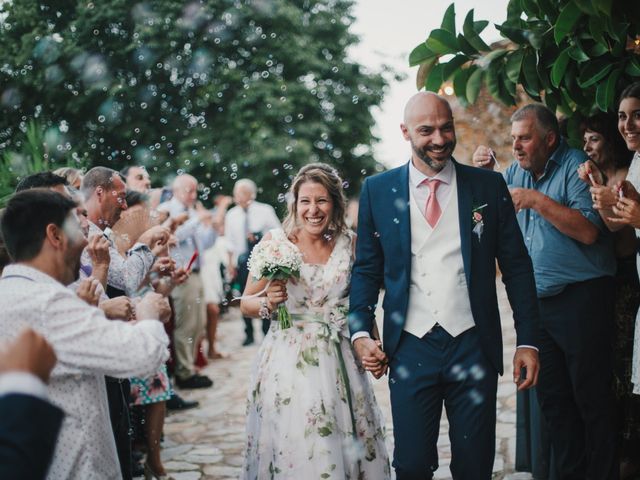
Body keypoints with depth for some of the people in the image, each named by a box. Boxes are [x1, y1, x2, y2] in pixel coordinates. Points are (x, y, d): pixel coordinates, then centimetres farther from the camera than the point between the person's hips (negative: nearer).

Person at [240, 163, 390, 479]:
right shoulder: (275, 241, -3)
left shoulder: (350, 243, 3)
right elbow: (246, 304, 2)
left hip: (339, 364, 2)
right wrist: (268, 302, -17)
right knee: (293, 453, 0)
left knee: (343, 451, 6)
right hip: (287, 363, -2)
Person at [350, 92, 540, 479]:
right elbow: (367, 269, 7)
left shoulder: (489, 187, 2)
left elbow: (517, 267, 4)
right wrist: (362, 333, -5)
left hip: (473, 346, 0)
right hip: (409, 349, 0)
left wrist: (528, 342, 0)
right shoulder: (377, 191, 3)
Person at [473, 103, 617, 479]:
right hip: (537, 302, 7)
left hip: (581, 297, -7)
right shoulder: (515, 172, 11)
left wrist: (537, 200, -21)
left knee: (591, 397, 0)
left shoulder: (575, 166, -9)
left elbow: (589, 230, -18)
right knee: (552, 397, 14)